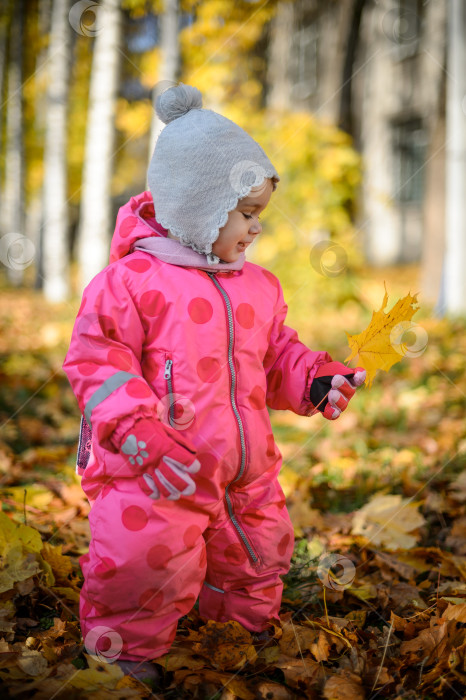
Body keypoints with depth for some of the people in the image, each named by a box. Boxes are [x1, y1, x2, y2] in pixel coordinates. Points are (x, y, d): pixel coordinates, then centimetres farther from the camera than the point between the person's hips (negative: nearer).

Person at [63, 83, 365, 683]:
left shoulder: (258, 287, 10)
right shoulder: (131, 280, -11)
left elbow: (276, 357, 20)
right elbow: (98, 365, -13)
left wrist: (314, 380, -1)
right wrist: (143, 434, -24)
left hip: (243, 473, 7)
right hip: (156, 475, -6)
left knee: (258, 560, 19)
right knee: (149, 560, -17)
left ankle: (243, 626, 48)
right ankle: (127, 649, 12)